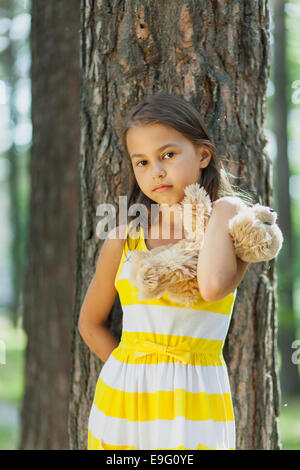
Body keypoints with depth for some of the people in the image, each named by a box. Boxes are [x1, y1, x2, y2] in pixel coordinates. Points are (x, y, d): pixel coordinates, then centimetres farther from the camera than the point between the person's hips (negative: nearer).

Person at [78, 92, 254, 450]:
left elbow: (213, 287, -27)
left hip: (192, 402, -2)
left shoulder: (231, 235, -4)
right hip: (123, 398, 3)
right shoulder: (123, 239, 3)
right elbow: (90, 323, 14)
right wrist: (131, 373, 2)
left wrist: (223, 210, -15)